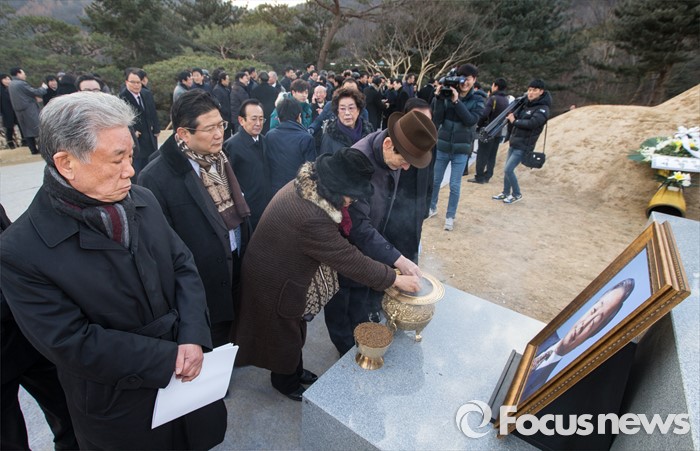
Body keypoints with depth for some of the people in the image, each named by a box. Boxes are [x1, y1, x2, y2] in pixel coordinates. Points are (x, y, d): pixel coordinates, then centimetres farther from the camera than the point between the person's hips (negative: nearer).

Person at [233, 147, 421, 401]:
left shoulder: (303, 186, -9)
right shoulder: (311, 218, -37)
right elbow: (349, 260, -29)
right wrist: (395, 279, -18)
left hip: (277, 269, 8)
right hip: (274, 283, -8)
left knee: (293, 326, 26)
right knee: (283, 332, 17)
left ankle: (295, 370, 50)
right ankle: (284, 381, 44)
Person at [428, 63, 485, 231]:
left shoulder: (477, 100, -3)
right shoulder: (448, 95, -3)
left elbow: (471, 120, -19)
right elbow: (437, 119, -9)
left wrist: (456, 101, -24)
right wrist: (440, 98, -19)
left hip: (462, 149, -1)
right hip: (442, 145, 2)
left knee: (455, 185, 2)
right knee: (435, 180, 13)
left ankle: (450, 216, 16)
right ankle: (432, 207, 34)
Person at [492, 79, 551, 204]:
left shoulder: (543, 109, -12)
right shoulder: (526, 104, 12)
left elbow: (531, 123, -25)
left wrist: (514, 121, -16)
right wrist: (512, 116, -8)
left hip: (523, 146, -8)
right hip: (513, 143, 8)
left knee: (508, 169, -11)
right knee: (507, 169, 10)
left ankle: (517, 195, 5)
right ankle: (505, 193, 24)